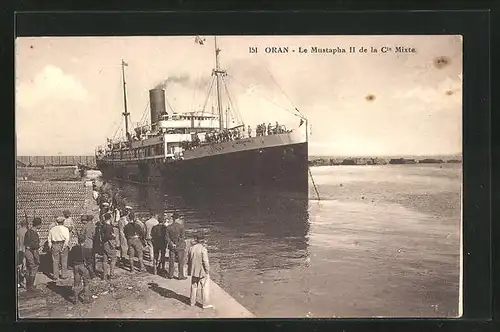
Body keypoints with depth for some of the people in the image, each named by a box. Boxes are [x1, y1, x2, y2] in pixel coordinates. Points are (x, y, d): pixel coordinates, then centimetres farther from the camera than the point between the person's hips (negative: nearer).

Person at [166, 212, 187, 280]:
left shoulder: (168, 227, -4)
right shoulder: (181, 227, -15)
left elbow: (167, 238, -5)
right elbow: (183, 237, -13)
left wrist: (172, 244, -7)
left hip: (172, 247, 3)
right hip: (180, 247, -3)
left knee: (171, 261, 15)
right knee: (181, 262, 7)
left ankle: (170, 275, 23)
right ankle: (181, 276, 12)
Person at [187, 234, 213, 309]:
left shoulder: (191, 248, 0)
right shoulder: (203, 249, -17)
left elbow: (189, 260, 7)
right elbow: (205, 262, -18)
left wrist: (189, 271, 18)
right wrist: (207, 272, -9)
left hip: (193, 271, 5)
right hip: (202, 272, -5)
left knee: (194, 287, 19)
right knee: (204, 288, 6)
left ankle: (192, 302, 29)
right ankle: (205, 304, 10)